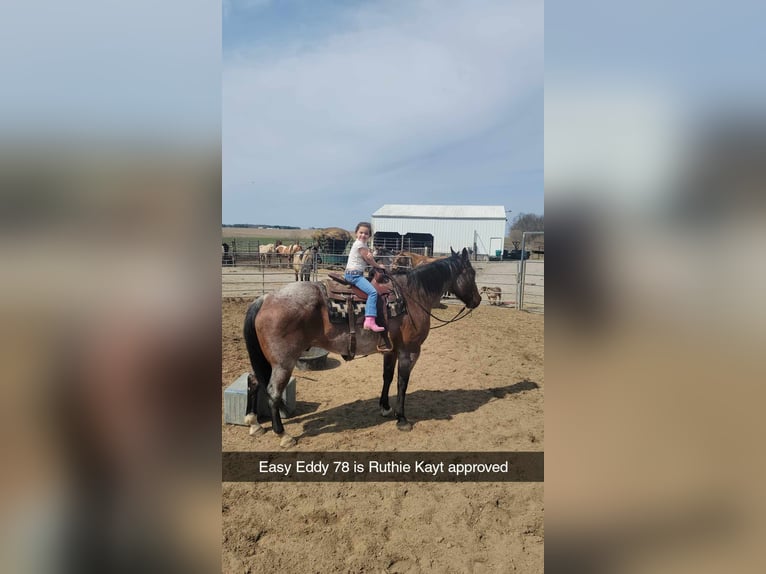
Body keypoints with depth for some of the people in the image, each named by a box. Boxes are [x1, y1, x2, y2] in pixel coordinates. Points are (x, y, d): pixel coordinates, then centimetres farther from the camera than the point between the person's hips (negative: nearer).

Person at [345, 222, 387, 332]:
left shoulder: (363, 244, 19)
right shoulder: (360, 244, -11)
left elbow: (368, 259, 12)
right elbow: (368, 260, -7)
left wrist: (370, 257, -11)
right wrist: (378, 266, 8)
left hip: (351, 274, 11)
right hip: (354, 274, -11)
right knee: (373, 292, -24)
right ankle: (370, 321, -36)